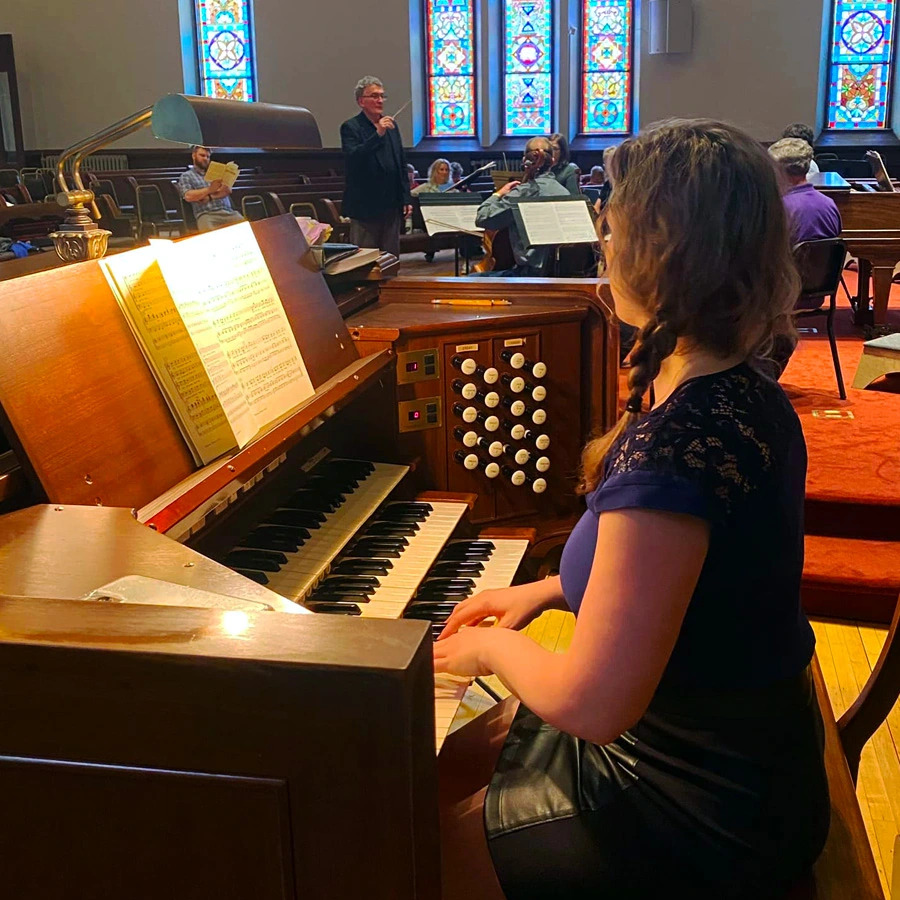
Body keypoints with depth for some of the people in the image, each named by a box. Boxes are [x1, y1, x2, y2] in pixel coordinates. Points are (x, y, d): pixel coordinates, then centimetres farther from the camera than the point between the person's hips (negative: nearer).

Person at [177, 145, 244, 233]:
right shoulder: (186, 176, 15)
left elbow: (227, 189, 10)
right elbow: (188, 196, -2)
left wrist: (209, 197, -4)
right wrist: (209, 190, -10)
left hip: (228, 212, 4)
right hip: (207, 214, -3)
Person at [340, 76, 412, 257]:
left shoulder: (392, 126, 14)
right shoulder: (351, 127, -5)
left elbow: (402, 165, 17)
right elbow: (353, 159, -22)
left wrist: (406, 199, 12)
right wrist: (378, 134, -28)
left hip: (392, 206, 6)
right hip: (365, 207, -6)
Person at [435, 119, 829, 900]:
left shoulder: (671, 454, -34)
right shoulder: (747, 397, -3)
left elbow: (591, 704, -32)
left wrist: (494, 647, -12)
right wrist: (549, 591, 8)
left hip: (698, 811, -8)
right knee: (446, 766, 21)